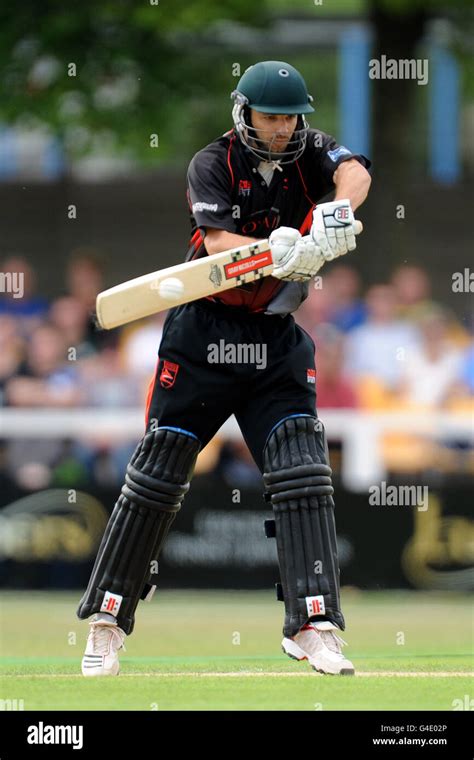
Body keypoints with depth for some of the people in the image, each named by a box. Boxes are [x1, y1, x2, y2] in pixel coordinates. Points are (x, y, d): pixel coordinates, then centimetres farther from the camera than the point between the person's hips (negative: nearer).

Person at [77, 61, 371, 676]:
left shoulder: (309, 151, 0)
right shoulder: (213, 165, -8)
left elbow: (355, 172, -21)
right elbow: (217, 243, -24)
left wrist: (340, 210, -44)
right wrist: (280, 252, -43)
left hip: (276, 341, 2)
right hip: (204, 331, -2)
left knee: (303, 475, -10)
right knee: (157, 476, 0)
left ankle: (313, 626, -10)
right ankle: (107, 624, 9)